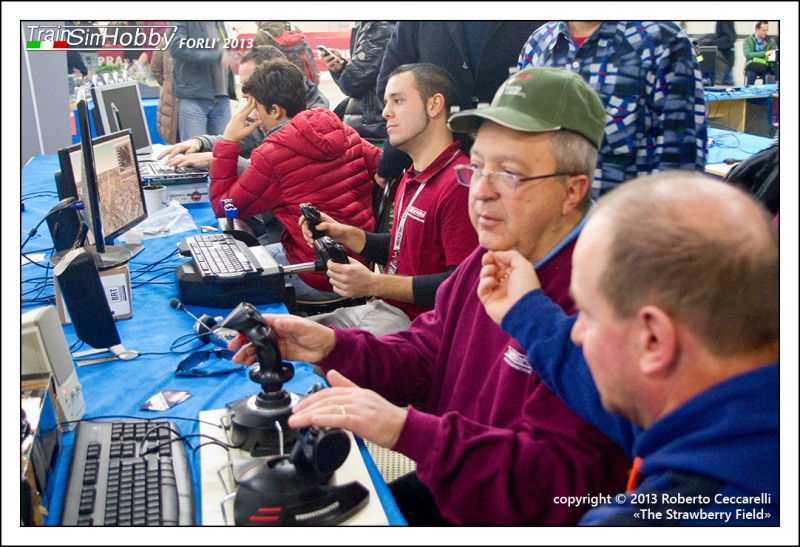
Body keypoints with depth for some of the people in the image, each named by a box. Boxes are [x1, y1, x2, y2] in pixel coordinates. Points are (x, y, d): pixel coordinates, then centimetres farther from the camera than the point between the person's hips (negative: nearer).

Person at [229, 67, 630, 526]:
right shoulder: (491, 259, 3)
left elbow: (561, 482, -30)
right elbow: (424, 360, 10)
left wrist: (407, 430, -37)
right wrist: (333, 347, -8)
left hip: (509, 516, -7)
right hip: (445, 491, 8)